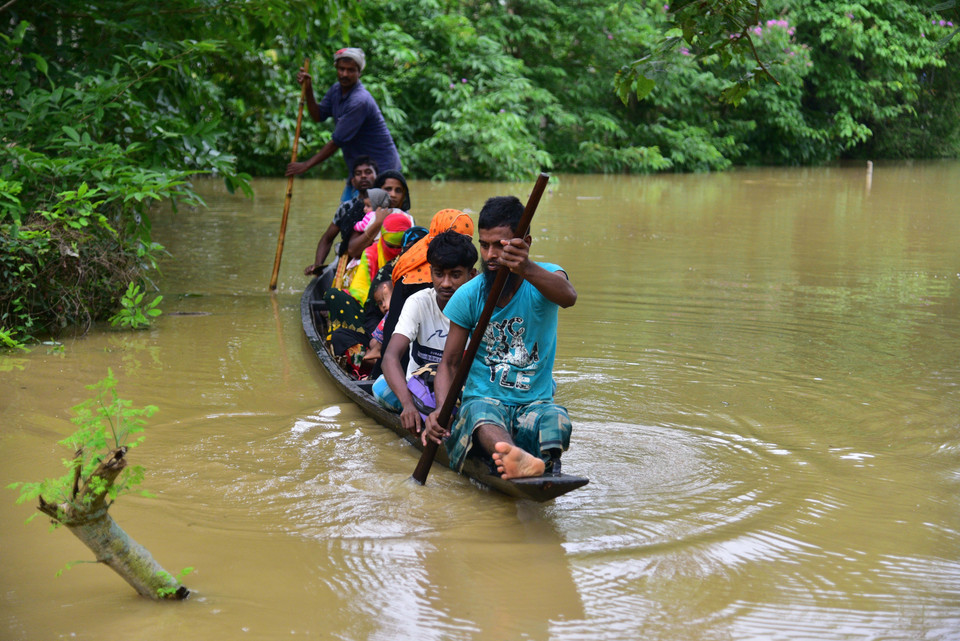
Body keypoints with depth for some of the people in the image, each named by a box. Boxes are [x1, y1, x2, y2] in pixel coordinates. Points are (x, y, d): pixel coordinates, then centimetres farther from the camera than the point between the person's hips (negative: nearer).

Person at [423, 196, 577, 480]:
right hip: (483, 399, -3)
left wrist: (527, 270, -52)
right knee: (482, 417, -39)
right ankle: (518, 459, -69)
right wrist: (441, 410, -19)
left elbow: (568, 297, -30)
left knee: (556, 421, -33)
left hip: (535, 403, 3)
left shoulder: (544, 277, -3)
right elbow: (450, 363, 3)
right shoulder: (468, 296, 1)